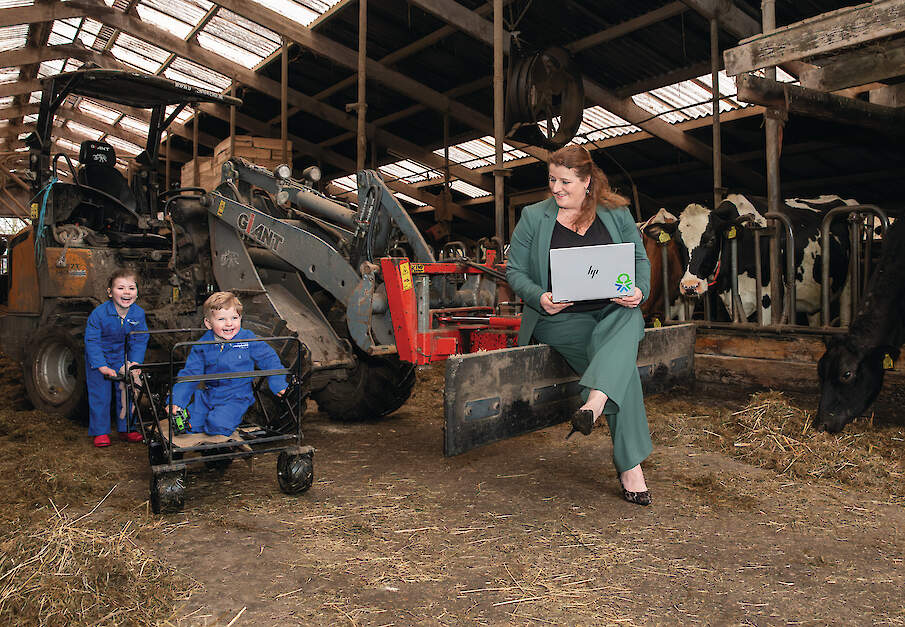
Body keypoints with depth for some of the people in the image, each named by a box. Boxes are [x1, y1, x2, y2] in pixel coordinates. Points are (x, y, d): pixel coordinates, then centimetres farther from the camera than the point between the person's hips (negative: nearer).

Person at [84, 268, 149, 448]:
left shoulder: (138, 314, -15)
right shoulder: (99, 313, -25)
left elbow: (139, 341, -8)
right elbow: (91, 341, -21)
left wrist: (135, 362, -20)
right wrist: (102, 366, -27)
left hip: (122, 358, 3)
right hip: (98, 359, -3)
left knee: (126, 393, 9)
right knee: (100, 396, 0)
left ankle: (125, 429, 23)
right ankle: (100, 432, 12)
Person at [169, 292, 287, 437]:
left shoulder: (249, 340, -7)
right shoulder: (202, 346, -1)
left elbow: (268, 359, 3)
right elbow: (190, 373, 3)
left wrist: (277, 384, -2)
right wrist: (177, 400, -6)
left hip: (236, 397, -3)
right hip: (208, 394, 4)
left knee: (218, 424, -25)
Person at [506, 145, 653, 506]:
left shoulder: (616, 213, 11)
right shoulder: (533, 218, 6)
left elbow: (640, 259, 15)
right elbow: (514, 270, 6)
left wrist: (639, 290, -7)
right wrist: (540, 298, -14)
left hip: (614, 310, 3)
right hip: (560, 317, -2)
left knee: (630, 320, -36)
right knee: (622, 366, -27)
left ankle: (594, 403, -51)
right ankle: (630, 466, -26)